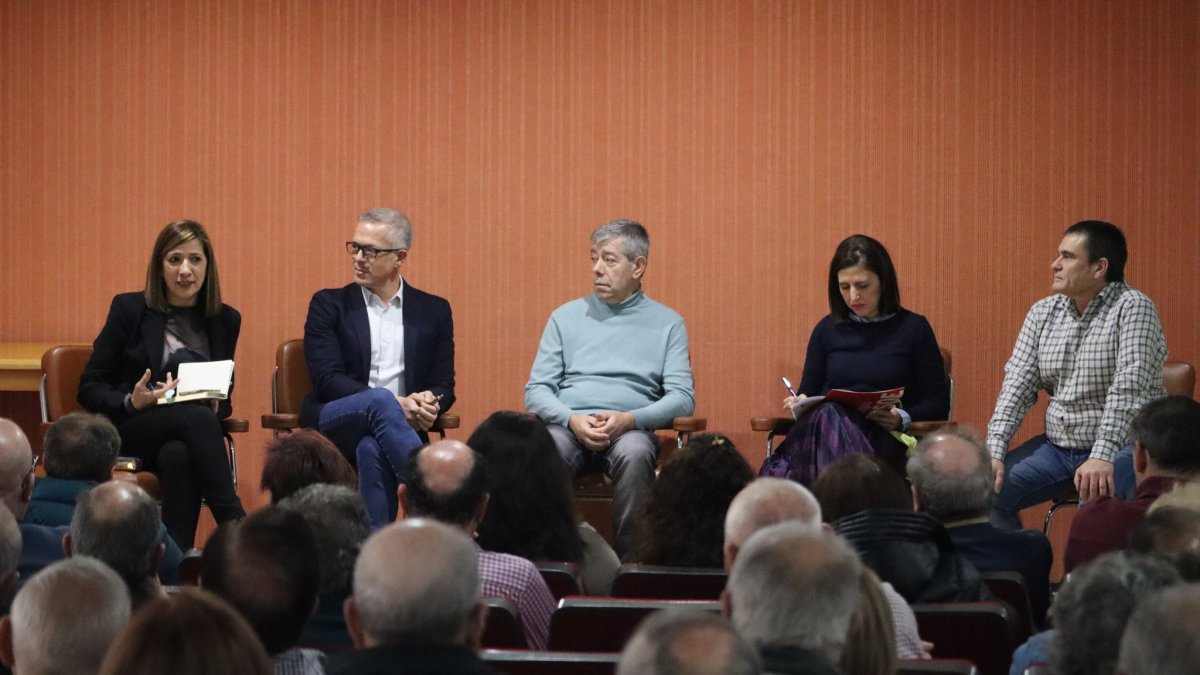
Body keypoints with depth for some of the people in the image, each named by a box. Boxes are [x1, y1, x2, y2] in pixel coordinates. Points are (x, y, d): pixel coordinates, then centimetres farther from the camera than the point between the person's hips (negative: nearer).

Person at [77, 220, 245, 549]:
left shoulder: (225, 320, 11)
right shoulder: (129, 309, 1)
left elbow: (223, 399, 16)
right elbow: (89, 389, 2)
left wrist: (217, 406, -9)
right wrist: (132, 402, -19)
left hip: (185, 437, 2)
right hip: (128, 434, -2)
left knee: (178, 455, -38)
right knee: (196, 418, -35)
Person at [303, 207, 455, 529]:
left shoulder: (434, 311, 15)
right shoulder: (329, 305, 9)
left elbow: (444, 386, 12)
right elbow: (327, 380, -3)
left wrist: (429, 403, -15)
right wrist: (396, 404, -17)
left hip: (398, 426, 1)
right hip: (333, 427, -1)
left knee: (372, 450, -38)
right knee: (380, 402, -37)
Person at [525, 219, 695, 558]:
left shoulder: (667, 323, 13)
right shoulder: (565, 318, 18)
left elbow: (682, 398, 4)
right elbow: (536, 390, 12)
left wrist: (628, 419, -15)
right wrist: (572, 419, -10)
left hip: (630, 428, -1)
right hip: (568, 425, 1)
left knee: (634, 454, -38)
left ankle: (629, 559, -31)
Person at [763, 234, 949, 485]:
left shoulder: (913, 328, 11)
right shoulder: (827, 330, 20)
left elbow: (939, 403, 9)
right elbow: (809, 392, 24)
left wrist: (903, 419, -12)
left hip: (883, 440, -3)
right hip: (826, 426, 3)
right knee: (825, 417, -37)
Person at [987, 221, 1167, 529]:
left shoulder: (1133, 308, -13)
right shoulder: (1042, 312, 7)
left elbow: (1127, 389, -23)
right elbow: (1018, 384, 1)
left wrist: (1102, 457, -34)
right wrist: (994, 451, -13)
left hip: (1123, 447, -6)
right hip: (1057, 445, 6)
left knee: (1096, 499, -36)